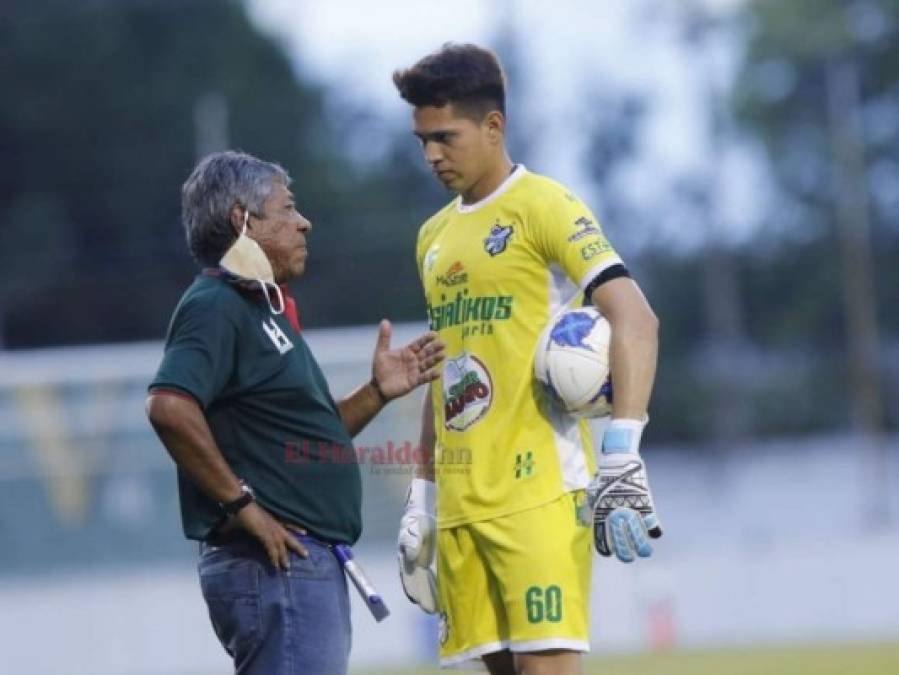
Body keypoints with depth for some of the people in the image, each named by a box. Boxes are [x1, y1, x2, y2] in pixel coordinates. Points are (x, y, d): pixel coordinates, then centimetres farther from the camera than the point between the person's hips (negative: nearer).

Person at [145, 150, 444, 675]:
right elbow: (170, 408, -28)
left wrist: (378, 393, 12)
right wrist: (241, 503, -23)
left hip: (310, 562, 11)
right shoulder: (217, 307, -11)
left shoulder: (262, 308, 21)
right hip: (274, 560, -11)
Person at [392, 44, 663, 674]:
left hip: (540, 488, -7)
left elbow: (635, 320, -14)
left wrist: (622, 456, -24)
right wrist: (422, 497, 21)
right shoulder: (435, 236, 18)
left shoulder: (544, 207, -4)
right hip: (461, 502, 7)